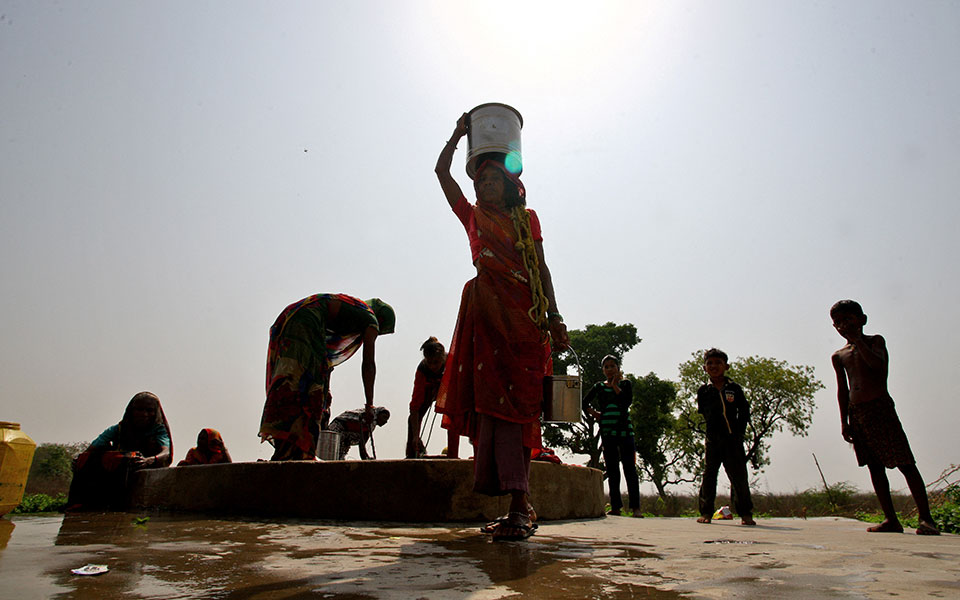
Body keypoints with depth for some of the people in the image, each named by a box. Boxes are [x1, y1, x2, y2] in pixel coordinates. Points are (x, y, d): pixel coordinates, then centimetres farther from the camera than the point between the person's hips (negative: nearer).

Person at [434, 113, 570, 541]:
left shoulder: (526, 218, 18)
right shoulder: (472, 216, 23)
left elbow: (541, 268, 10)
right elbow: (442, 171, 21)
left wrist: (553, 317, 1)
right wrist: (458, 134, 23)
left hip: (524, 313, -2)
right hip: (485, 313, 2)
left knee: (516, 403, -14)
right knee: (489, 401, -7)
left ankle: (519, 508, -17)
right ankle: (521, 507, -2)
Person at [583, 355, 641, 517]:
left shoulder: (625, 383, 9)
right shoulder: (599, 386, 13)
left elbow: (627, 401, -8)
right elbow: (584, 403, 17)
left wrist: (615, 385, -3)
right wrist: (595, 414, 5)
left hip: (625, 430, -2)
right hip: (607, 432, 2)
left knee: (629, 467, -7)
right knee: (611, 470, 4)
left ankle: (635, 507, -6)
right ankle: (615, 506, 7)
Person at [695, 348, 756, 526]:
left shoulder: (735, 389, 5)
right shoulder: (703, 391, 6)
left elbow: (744, 411, 7)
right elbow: (703, 413, 11)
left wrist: (739, 431, -2)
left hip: (733, 438, 0)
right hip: (713, 439, 0)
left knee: (739, 475, 1)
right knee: (709, 474, 1)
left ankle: (745, 513, 13)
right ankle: (706, 512, 9)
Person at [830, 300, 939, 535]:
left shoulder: (875, 340, 5)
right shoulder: (838, 355, 16)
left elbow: (877, 363, -17)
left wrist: (857, 339, -15)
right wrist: (844, 421, 9)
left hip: (880, 407, -5)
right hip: (856, 412, 5)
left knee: (905, 463, -6)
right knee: (874, 466, 3)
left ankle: (925, 518, -3)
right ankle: (891, 519, 5)